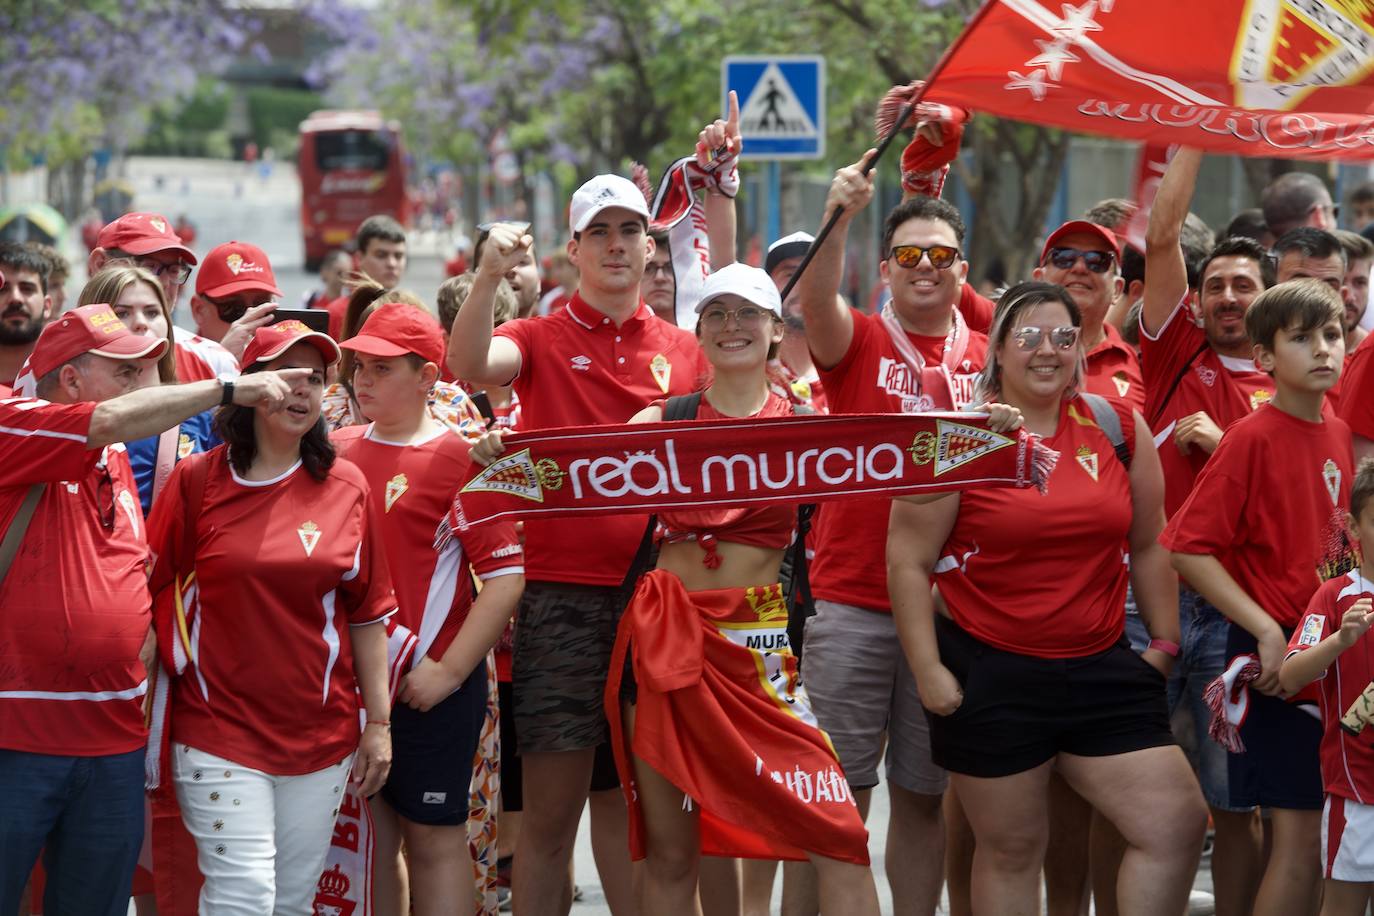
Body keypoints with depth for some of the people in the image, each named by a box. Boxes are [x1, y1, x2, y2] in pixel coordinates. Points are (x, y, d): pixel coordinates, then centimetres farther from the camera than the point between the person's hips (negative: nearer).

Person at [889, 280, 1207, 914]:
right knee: (1010, 848, 5)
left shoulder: (1119, 428, 5)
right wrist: (927, 671, -10)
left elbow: (1148, 546, 14)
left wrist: (1165, 642, 12)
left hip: (1100, 668, 4)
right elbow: (908, 560, -6)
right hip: (988, 674, -4)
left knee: (1177, 823, -4)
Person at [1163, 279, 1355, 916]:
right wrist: (1267, 632, -18)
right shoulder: (1254, 437, -12)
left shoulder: (1340, 434, 9)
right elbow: (1189, 548, -15)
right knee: (1299, 834, -6)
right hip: (1279, 650, -6)